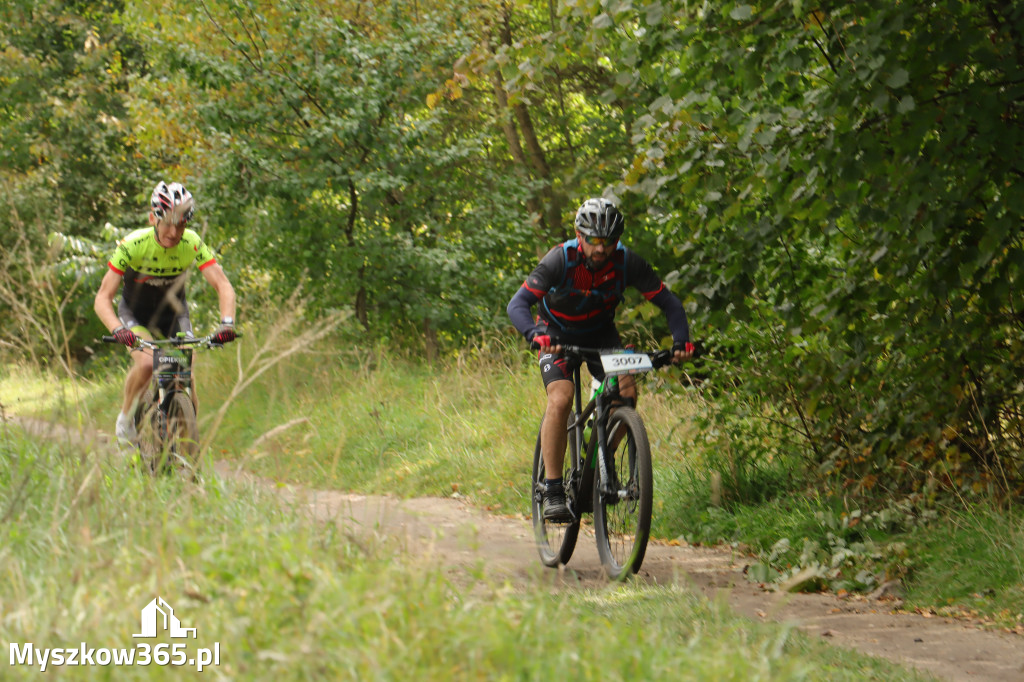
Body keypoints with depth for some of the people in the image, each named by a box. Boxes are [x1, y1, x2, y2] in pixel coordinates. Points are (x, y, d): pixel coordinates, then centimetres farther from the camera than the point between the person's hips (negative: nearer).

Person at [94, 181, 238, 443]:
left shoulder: (192, 244, -24)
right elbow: (103, 298, -30)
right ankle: (126, 417, -3)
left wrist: (227, 322, -44)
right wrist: (118, 330, -49)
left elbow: (223, 286, -25)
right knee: (146, 364, -29)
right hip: (135, 314, -2)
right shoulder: (133, 245, -30)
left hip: (173, 313, 2)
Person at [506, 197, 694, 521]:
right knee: (561, 399, -26)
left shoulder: (627, 262, -22)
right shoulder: (560, 260, -29)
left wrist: (680, 340, -35)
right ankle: (553, 490, -20)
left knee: (626, 391, -21)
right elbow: (517, 305, -36)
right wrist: (536, 336, -55)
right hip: (558, 335, -3)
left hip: (601, 334, 3)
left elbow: (667, 301, -17)